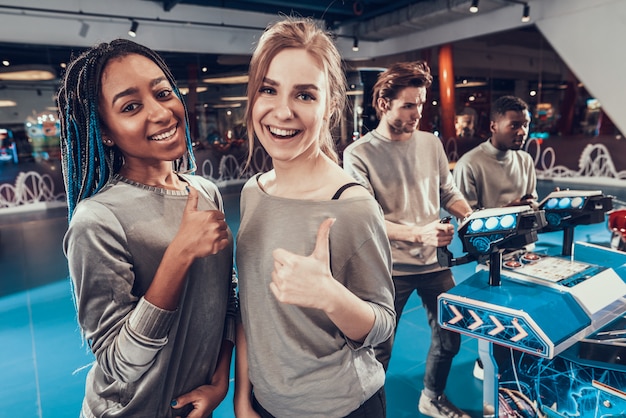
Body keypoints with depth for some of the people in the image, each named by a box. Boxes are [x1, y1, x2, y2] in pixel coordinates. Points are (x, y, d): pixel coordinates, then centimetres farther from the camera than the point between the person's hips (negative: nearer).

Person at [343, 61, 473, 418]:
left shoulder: (432, 143, 4)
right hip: (389, 268, -5)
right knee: (379, 351, 7)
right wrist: (418, 233, -28)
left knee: (449, 337, 16)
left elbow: (449, 193, 12)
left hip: (435, 261, 5)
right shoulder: (359, 154, -11)